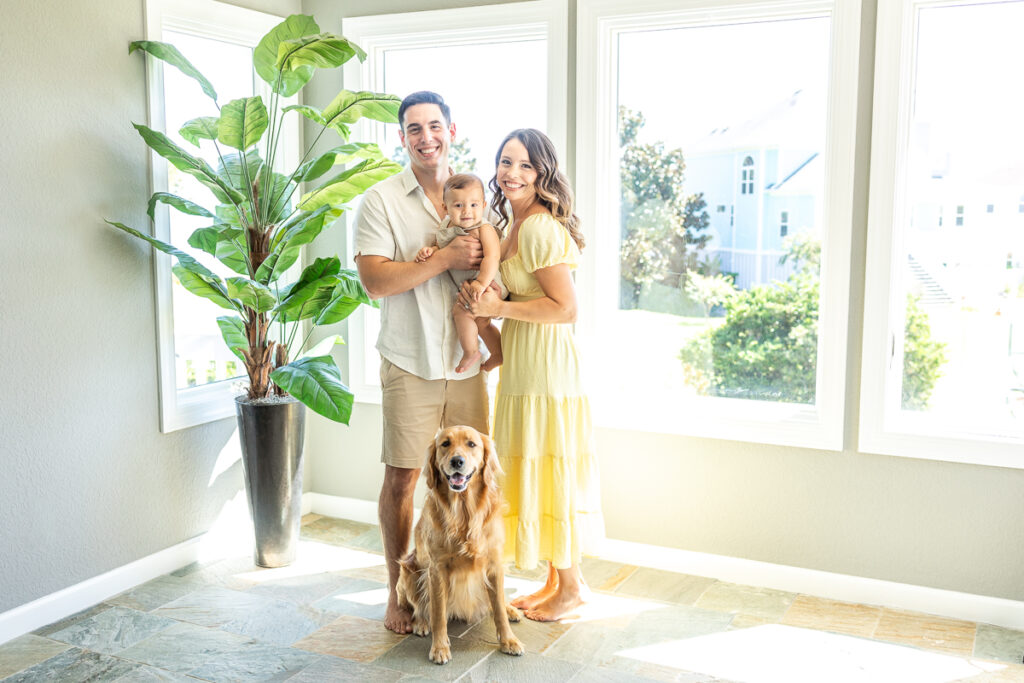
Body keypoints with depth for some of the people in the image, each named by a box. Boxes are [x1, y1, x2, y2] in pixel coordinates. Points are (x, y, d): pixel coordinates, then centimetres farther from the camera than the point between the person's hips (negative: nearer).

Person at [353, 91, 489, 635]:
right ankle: (398, 591, 17)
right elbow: (375, 281, -13)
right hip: (410, 363, -4)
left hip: (467, 361, 4)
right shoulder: (381, 201, -3)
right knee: (402, 477, 2)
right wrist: (445, 259, -17)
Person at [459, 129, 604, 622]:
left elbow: (566, 308, -19)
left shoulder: (539, 228, -17)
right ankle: (555, 581, 27)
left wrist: (499, 308, -19)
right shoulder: (514, 223, 13)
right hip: (521, 361, 10)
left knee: (547, 470, 0)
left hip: (544, 362, -10)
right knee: (534, 469, 15)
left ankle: (571, 585, 17)